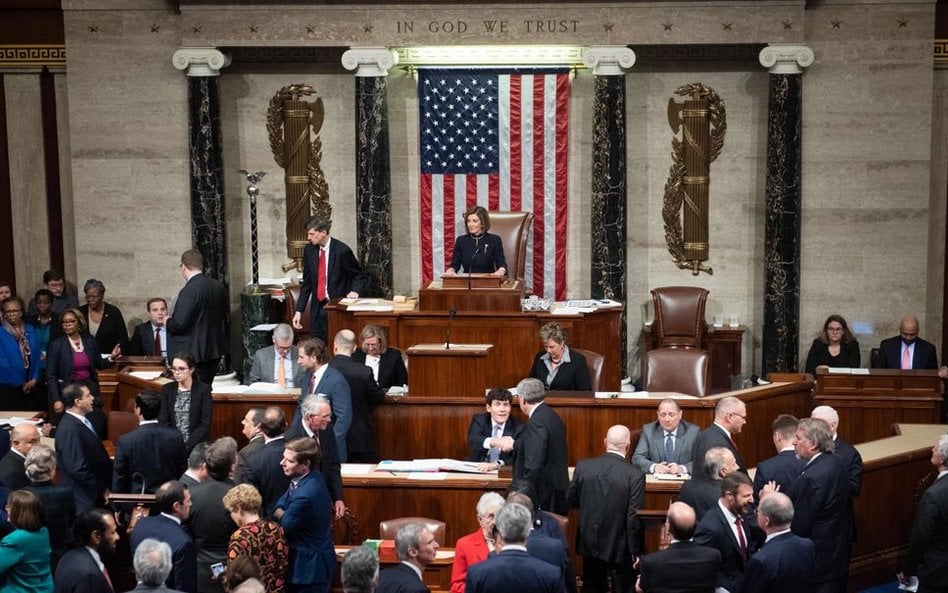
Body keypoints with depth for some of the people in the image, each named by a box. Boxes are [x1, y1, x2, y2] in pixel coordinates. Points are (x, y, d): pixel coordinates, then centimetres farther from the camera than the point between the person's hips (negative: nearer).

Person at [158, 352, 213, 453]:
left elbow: (205, 425, -6)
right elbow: (163, 422, 4)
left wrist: (186, 447, -13)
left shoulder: (203, 389, -3)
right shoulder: (167, 389, 7)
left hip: (195, 446, -2)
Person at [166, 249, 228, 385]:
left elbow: (179, 324, -22)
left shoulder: (189, 291, -21)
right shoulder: (219, 287, 3)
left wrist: (167, 322, -2)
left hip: (193, 353, -8)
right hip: (214, 349, 8)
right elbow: (224, 314, 17)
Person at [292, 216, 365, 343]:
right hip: (317, 308, 5)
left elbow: (358, 276, 2)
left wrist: (354, 291, -18)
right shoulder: (309, 250, 4)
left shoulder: (341, 250, -10)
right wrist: (299, 310, 4)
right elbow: (306, 283, 10)